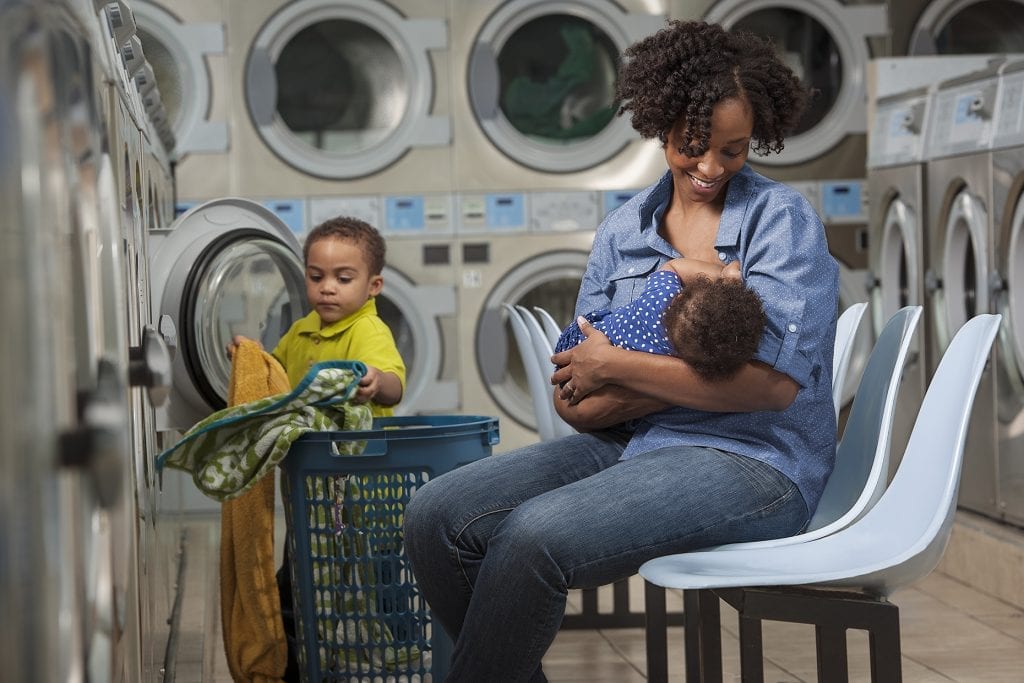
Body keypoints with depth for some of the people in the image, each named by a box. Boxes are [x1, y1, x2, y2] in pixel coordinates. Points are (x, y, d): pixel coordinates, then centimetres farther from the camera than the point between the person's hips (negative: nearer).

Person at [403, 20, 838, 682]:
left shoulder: (781, 218, -4)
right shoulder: (624, 230, 11)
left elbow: (774, 381, -16)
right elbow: (576, 400, 5)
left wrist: (615, 365, -10)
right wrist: (700, 374, -14)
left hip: (747, 460, -6)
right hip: (630, 446, 6)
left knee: (535, 536, -30)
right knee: (437, 516, -12)